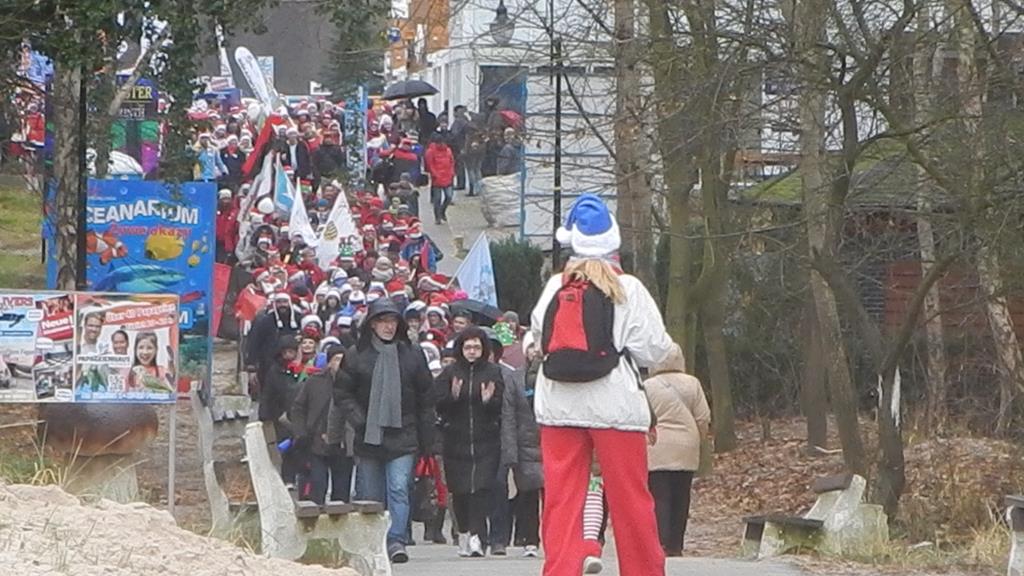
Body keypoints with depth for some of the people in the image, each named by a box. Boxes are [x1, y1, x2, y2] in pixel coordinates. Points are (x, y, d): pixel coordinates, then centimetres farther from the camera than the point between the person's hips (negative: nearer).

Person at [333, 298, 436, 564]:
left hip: (403, 436, -1)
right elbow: (342, 393, 6)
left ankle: (396, 540, -19)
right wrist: (358, 421, -8)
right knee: (369, 495, 6)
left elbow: (426, 397, 8)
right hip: (368, 438, 1)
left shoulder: (412, 354, 4)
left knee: (399, 489, -15)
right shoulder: (356, 355, 3)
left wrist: (427, 440, 6)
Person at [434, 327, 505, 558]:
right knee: (460, 491, 3)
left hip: (486, 441, -1)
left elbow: (501, 406, 1)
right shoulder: (450, 374, 7)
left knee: (481, 487, -13)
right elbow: (439, 405, -1)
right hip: (456, 441, 1)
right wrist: (453, 397, -20)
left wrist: (489, 400, -19)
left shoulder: (493, 372, 6)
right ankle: (464, 533, 20)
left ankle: (476, 536, -16)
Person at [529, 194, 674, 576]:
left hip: (557, 406, 2)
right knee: (629, 498, 6)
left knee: (561, 497, 4)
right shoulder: (628, 290, -5)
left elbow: (538, 337, 9)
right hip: (615, 406, -2)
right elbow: (654, 349, -5)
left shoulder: (554, 287, 3)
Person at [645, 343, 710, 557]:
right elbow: (703, 419, 4)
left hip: (656, 451, -2)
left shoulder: (648, 387, -2)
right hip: (685, 451, 2)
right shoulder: (692, 384, 4)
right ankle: (675, 546, 9)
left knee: (659, 498, -3)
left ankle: (661, 544, -14)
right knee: (680, 499, 8)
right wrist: (697, 440, 20)